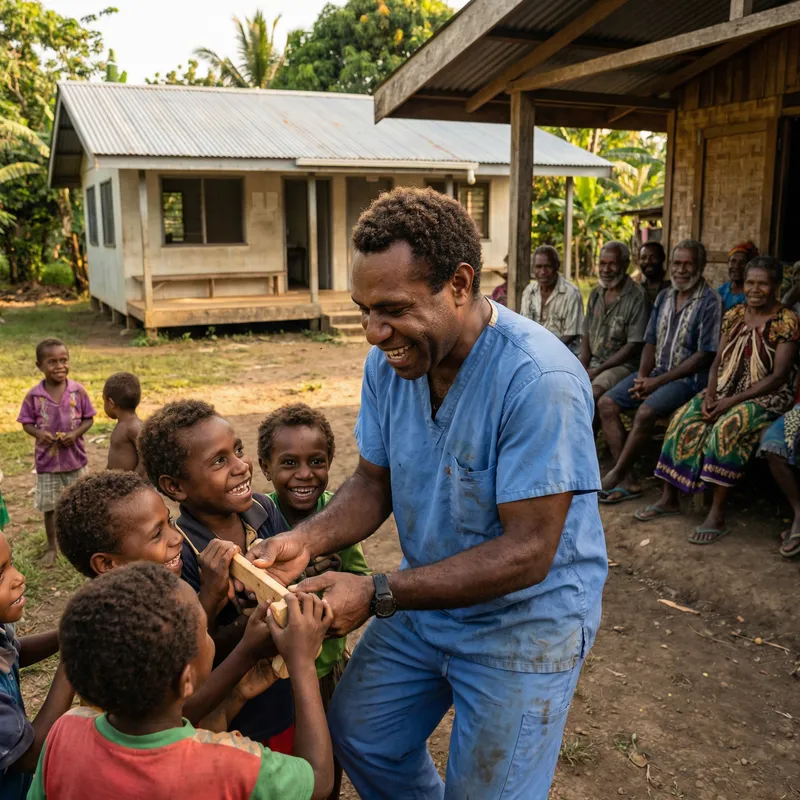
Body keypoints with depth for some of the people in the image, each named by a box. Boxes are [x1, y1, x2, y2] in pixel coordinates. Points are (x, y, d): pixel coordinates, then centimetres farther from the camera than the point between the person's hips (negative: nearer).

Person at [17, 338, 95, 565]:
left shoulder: (78, 391, -9)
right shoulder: (34, 395, -10)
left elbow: (88, 418, -3)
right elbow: (26, 422, -2)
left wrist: (75, 434, -19)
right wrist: (38, 434, -22)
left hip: (74, 457, 0)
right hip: (47, 460, 0)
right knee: (49, 505, 11)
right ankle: (52, 547, 28)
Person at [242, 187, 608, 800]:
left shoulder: (538, 380, -31)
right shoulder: (391, 359, -9)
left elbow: (527, 553, -29)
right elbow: (374, 484, 2)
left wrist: (378, 595, -30)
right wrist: (305, 541, -18)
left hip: (527, 619, -6)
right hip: (425, 601, 7)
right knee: (355, 734, 20)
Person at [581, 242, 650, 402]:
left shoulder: (637, 298, -11)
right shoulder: (596, 294, 11)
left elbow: (634, 346, -13)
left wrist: (598, 370, -15)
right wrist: (583, 367, -4)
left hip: (622, 364, -6)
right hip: (593, 362, 7)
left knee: (594, 392, -33)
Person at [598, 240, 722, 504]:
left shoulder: (710, 302, -9)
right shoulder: (664, 297, 12)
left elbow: (705, 356, -14)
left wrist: (659, 382, -16)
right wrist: (642, 377, -6)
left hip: (689, 377, -7)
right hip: (656, 373, 7)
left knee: (646, 412, -31)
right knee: (606, 404, -10)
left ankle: (615, 474, -14)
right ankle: (628, 481, -12)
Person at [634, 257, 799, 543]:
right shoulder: (734, 315, 8)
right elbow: (718, 362, 9)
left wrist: (732, 401, -20)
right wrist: (710, 394, -10)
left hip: (766, 397, -6)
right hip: (726, 389, 6)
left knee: (726, 428, -33)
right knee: (684, 419, -18)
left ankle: (717, 516, -30)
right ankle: (669, 498, -10)